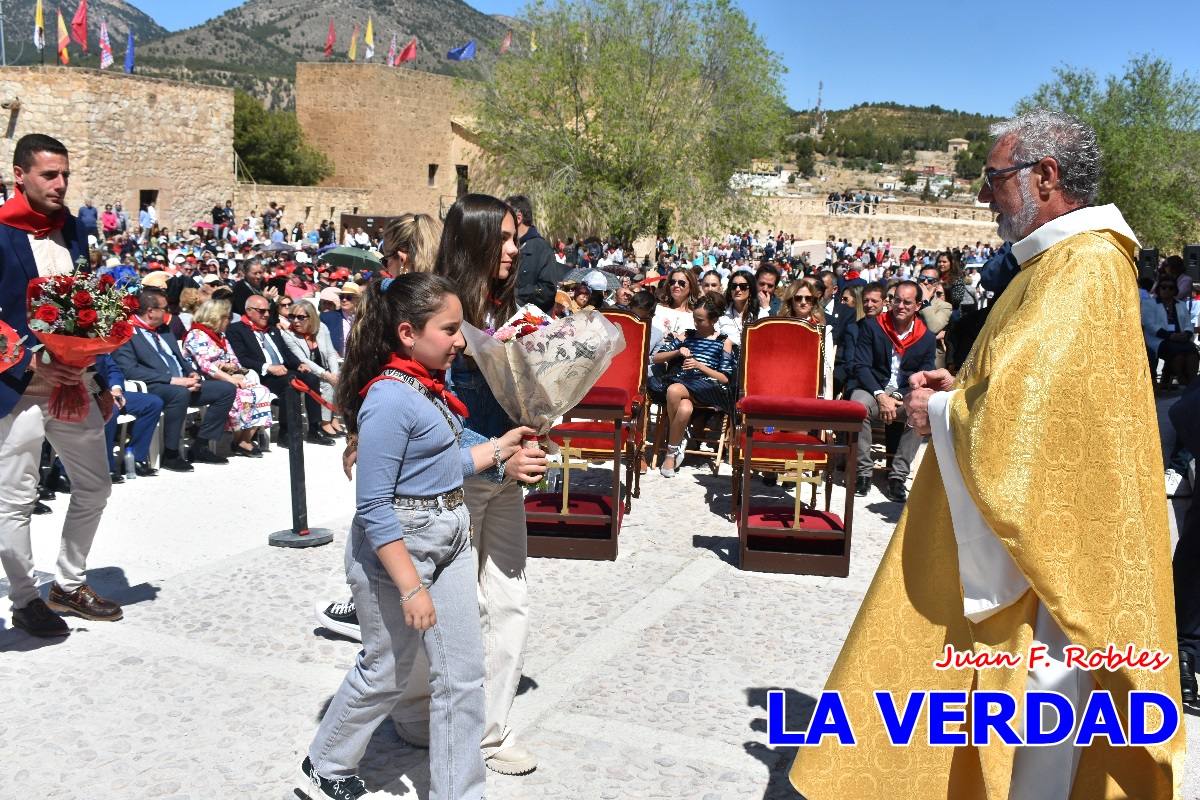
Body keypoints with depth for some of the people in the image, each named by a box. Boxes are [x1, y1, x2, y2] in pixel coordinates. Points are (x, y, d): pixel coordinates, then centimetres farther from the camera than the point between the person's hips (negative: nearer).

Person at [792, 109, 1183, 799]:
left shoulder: (1084, 269, -20)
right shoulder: (1064, 261, 13)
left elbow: (1024, 414, -28)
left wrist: (940, 413, -11)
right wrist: (962, 389, 6)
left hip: (1041, 536, -10)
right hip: (1022, 529, 10)